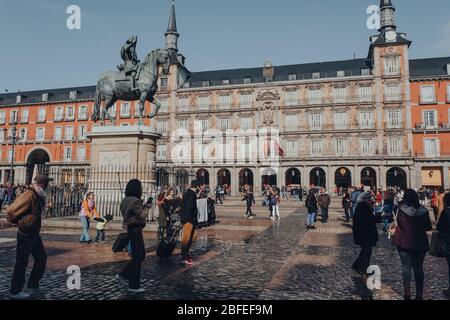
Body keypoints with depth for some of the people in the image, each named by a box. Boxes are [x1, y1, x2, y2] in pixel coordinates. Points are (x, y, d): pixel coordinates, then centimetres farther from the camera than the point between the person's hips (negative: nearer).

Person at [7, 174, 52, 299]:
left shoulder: (38, 196, 6)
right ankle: (15, 291, 17)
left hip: (34, 234, 9)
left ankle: (33, 284, 29)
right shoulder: (29, 195, -24)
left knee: (41, 257, 16)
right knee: (21, 263, 3)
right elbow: (11, 211, -24)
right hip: (25, 235, -9)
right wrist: (19, 222, -11)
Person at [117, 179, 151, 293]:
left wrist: (143, 206, 8)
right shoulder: (135, 201, -20)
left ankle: (124, 274, 28)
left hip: (131, 230, 10)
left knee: (141, 255, 20)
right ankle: (134, 286, 9)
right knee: (137, 257, 0)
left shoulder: (125, 200, 10)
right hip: (135, 230, -10)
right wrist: (147, 206, -7)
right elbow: (143, 216, -19)